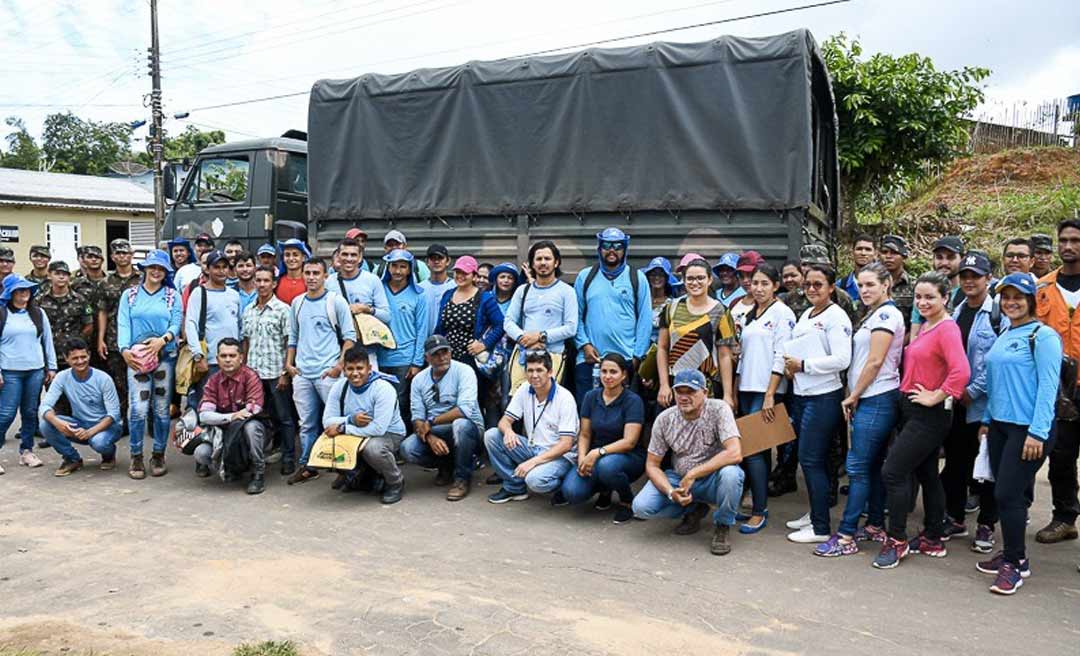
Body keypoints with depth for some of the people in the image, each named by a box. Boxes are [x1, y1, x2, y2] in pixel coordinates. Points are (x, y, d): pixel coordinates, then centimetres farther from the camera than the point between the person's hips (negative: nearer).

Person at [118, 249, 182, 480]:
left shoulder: (173, 295, 10)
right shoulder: (130, 295, 10)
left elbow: (176, 324, 0)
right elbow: (123, 324, 0)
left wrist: (162, 340, -19)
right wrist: (124, 349, -16)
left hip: (165, 356, 1)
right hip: (136, 357, 0)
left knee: (162, 408, 5)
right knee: (138, 408, -9)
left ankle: (158, 455, 17)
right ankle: (136, 457, 5)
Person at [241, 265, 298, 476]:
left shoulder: (282, 309, -5)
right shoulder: (248, 310, 11)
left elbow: (289, 343, -6)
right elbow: (245, 342, 17)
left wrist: (285, 373, -11)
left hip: (276, 373, -5)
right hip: (253, 372, 5)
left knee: (284, 418, 2)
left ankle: (288, 459, 11)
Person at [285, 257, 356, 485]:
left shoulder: (336, 301, -3)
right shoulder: (297, 302, 12)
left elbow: (350, 336, -5)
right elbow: (293, 336, 20)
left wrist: (340, 365, -12)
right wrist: (289, 364, 10)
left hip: (328, 372, -4)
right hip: (301, 373, 5)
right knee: (307, 423, 10)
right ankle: (306, 466, 18)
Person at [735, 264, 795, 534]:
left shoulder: (782, 313, -6)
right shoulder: (750, 315, 17)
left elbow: (781, 357, -12)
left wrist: (770, 395, -17)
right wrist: (734, 390, 15)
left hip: (767, 390, -7)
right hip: (747, 389, 7)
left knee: (753, 448, -11)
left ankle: (759, 512, -4)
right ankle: (759, 504, 16)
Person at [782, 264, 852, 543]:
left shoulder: (836, 317, -10)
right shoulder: (805, 315, 15)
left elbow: (842, 360, -19)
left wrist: (803, 365, -15)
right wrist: (790, 366, 4)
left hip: (824, 397, -8)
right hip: (801, 394, 8)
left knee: (811, 459, -6)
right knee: (812, 459, 16)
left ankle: (820, 528, 3)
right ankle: (814, 513, 28)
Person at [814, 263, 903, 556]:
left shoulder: (887, 314, -11)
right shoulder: (873, 315, 18)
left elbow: (875, 362, -15)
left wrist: (853, 396, -9)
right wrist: (853, 397, 11)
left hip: (877, 400, -10)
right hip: (868, 400, 10)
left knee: (858, 467, -8)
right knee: (873, 466, 13)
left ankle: (846, 537, -4)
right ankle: (876, 526, 22)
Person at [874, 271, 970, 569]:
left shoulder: (947, 329, -16)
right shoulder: (924, 327, 11)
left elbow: (961, 372, -29)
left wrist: (935, 397, -20)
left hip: (929, 414, -9)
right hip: (913, 410, 9)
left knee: (893, 471, -9)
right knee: (927, 475, 16)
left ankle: (896, 541, 3)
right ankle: (932, 540, 28)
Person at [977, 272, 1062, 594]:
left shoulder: (1043, 336, -10)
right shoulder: (1003, 336, 14)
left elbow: (1048, 387, -15)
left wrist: (1038, 432, -19)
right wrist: (987, 420, 17)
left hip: (1028, 429, -7)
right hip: (999, 425, 7)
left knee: (1008, 494, -7)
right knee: (1005, 494, 12)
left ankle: (1015, 563, 7)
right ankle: (1011, 555, 24)